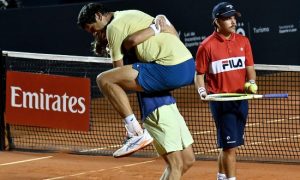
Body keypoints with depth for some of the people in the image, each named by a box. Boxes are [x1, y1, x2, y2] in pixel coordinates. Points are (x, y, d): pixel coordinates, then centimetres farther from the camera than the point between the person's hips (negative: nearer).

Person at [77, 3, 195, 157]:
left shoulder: (114, 27, -2)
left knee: (104, 80, -10)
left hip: (171, 71, -10)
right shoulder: (129, 15, 25)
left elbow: (119, 67, -1)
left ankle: (137, 134, -11)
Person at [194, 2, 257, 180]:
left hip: (241, 99, 5)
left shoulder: (243, 41, 7)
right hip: (220, 101, -5)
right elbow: (199, 74, -1)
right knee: (230, 145, -11)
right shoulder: (207, 46, -6)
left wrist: (251, 83, -8)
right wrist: (202, 91, -18)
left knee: (228, 145, 16)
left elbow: (250, 67, 11)